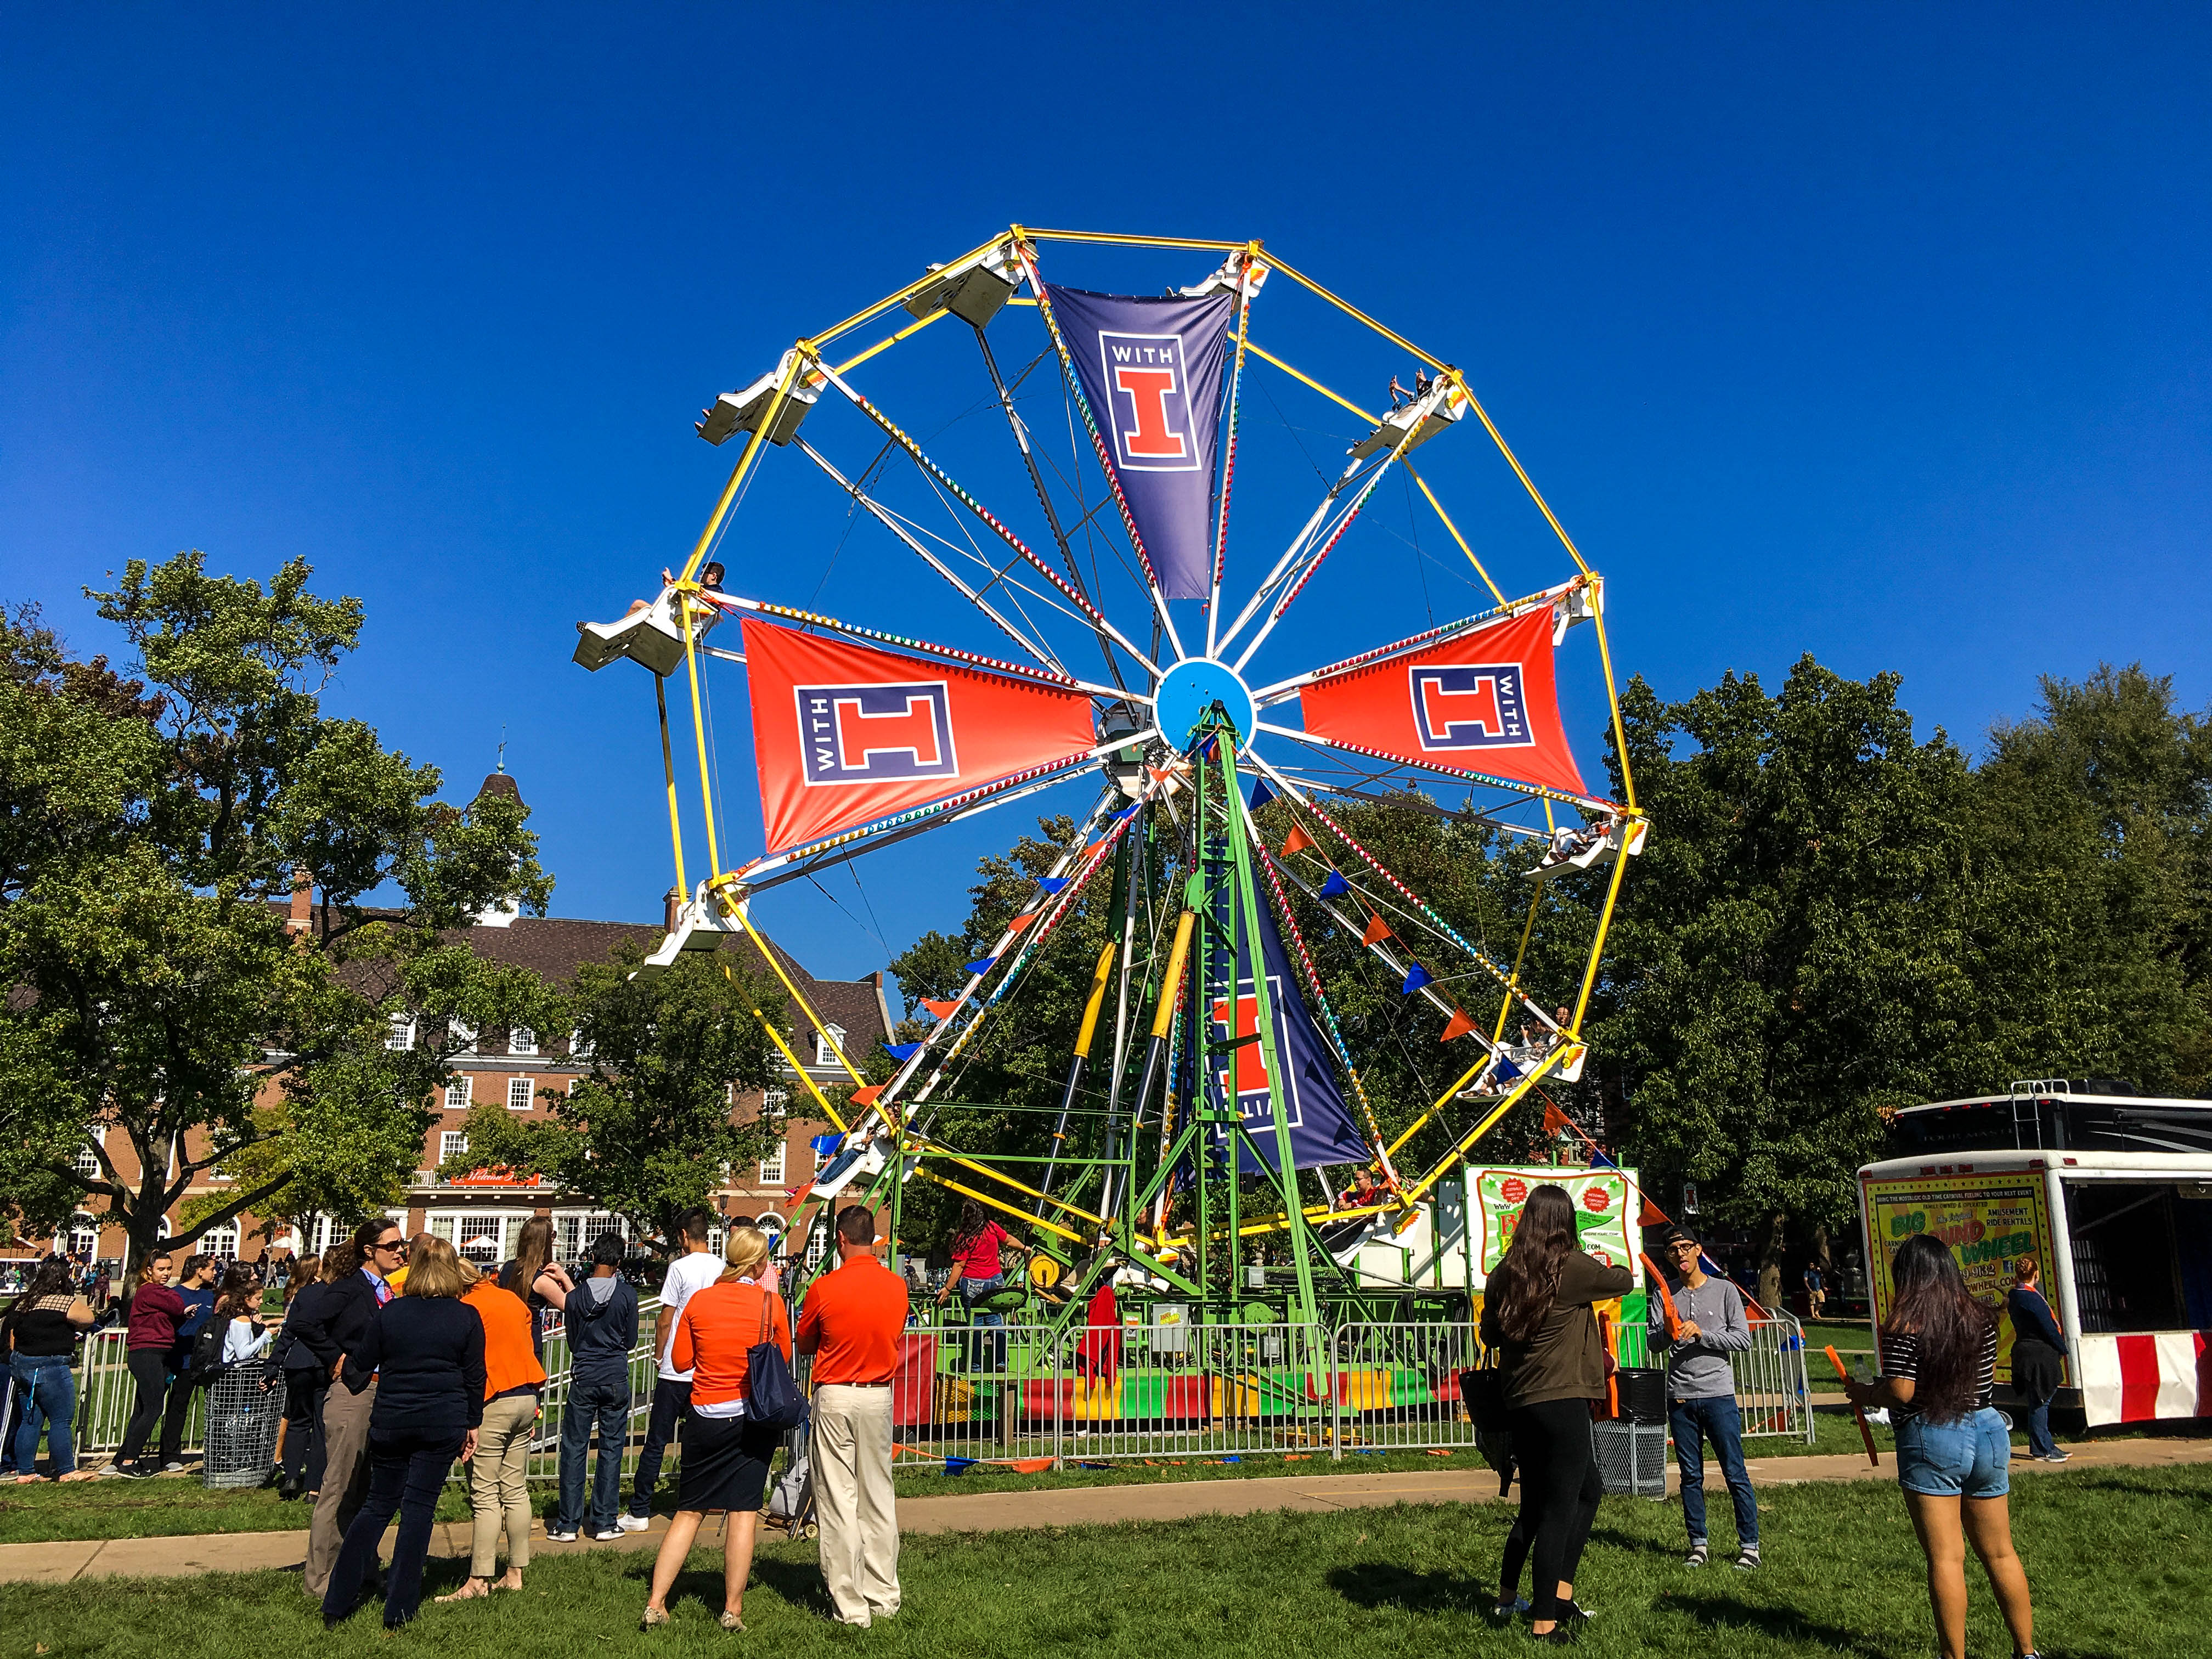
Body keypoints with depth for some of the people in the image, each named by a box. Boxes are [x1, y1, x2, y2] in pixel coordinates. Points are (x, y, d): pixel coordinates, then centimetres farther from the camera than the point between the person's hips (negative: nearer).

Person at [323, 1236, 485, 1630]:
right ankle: (398, 1611, 5)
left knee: (378, 1505, 14)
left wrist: (348, 1378, 32)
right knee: (418, 1506, 3)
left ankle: (336, 1605, 15)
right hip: (444, 1424, -1)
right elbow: (474, 1376, -1)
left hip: (391, 1421, 2)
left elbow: (362, 1363, 10)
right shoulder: (467, 1317, -4)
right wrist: (472, 1424, 10)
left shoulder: (391, 1312, -1)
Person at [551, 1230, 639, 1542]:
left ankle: (568, 1524, 10)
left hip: (583, 1379, 1)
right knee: (611, 1449, 7)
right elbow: (631, 1341, 1)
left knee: (574, 1448, 8)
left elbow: (572, 1341, 7)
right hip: (616, 1379, 0)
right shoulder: (627, 1294, -8)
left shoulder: (576, 1296, -5)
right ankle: (604, 1522, 9)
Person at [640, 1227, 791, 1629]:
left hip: (705, 1415, 2)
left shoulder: (699, 1300, -3)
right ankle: (733, 1610, 6)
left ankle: (656, 1604, 10)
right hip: (754, 1416, -2)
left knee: (689, 1512, 11)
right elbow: (784, 1357, 6)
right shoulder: (771, 1302, -8)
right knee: (744, 1513, 3)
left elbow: (680, 1361, 3)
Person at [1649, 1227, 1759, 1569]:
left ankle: (1749, 1546, 4)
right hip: (1680, 1397, 3)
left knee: (1735, 1473, -3)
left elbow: (1744, 1340, -2)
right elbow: (1652, 1343, 5)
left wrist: (1701, 1334, -12)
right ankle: (1698, 1545, 15)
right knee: (1691, 1475, 8)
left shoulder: (1725, 1291, 3)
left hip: (1718, 1394, -3)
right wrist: (1667, 1332, -17)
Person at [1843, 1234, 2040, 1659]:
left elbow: (1900, 1391, -18)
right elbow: (1989, 1378, 12)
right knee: (2000, 1553, 17)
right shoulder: (1980, 1318, 3)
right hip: (1988, 1432, 6)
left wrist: (1863, 1393, 0)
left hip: (1931, 1440, -6)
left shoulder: (1905, 1325, -13)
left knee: (1946, 1558, 0)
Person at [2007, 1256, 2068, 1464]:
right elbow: (2048, 1328, -15)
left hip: (2025, 1352, 9)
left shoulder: (2015, 1295, 10)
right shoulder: (2031, 1297, -19)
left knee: (2040, 1402, 16)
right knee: (2039, 1402, -3)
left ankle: (2045, 1445, 24)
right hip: (2039, 1355, -9)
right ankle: (2041, 1450, 3)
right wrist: (2063, 1349, -2)